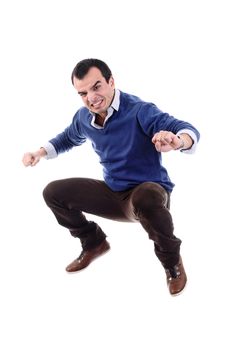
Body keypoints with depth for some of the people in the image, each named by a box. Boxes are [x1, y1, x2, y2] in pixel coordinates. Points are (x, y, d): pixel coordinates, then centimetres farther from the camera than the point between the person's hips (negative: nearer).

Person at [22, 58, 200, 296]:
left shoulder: (139, 111, -22)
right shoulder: (84, 117, 0)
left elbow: (188, 130, -33)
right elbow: (69, 138, 25)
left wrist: (177, 141, -58)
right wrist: (40, 152, 9)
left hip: (148, 192, -6)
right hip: (113, 194, 7)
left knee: (145, 197, -43)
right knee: (53, 192, -1)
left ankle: (172, 260, -13)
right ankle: (94, 243, 22)